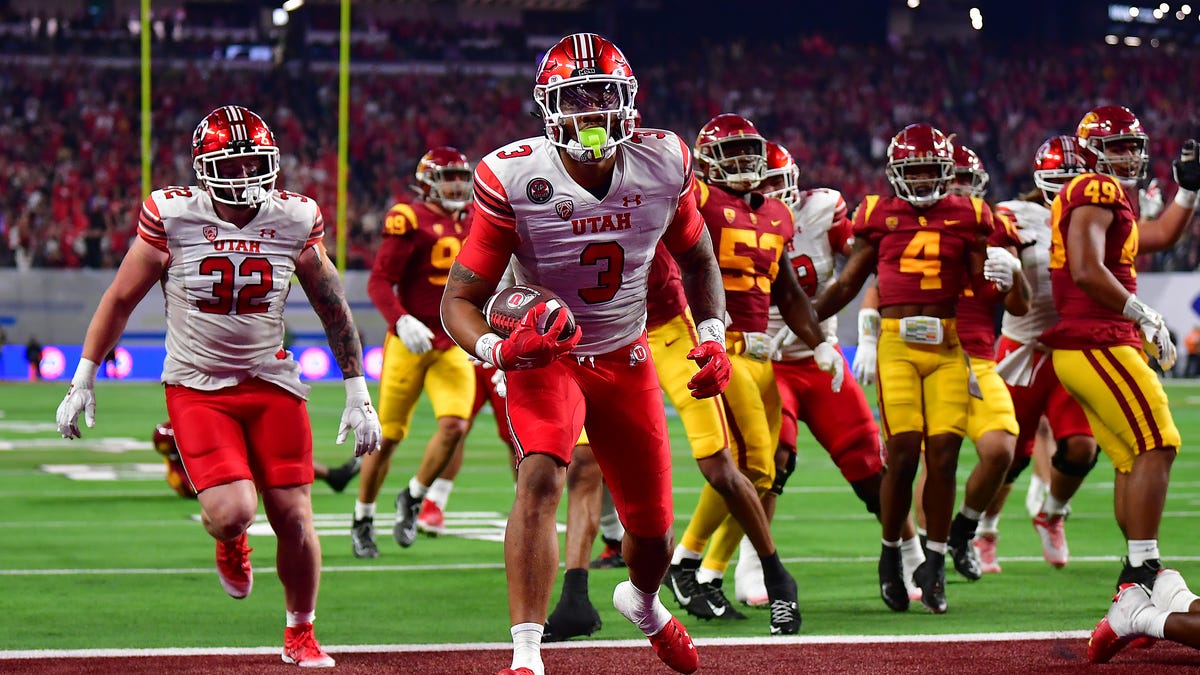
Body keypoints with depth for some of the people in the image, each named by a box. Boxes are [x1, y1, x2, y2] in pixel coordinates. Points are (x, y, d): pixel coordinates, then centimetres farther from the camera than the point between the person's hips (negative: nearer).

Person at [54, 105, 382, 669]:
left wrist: (357, 395, 6)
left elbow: (334, 310, 7)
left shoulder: (294, 221, -5)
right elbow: (120, 299, 1)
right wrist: (82, 382, 2)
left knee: (293, 517, -2)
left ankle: (300, 633, 22)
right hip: (196, 385, -2)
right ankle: (229, 544, 21)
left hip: (270, 382, 2)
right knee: (232, 512, -19)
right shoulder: (172, 217, -10)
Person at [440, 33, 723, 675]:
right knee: (540, 479, -31)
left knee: (653, 526, 11)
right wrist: (497, 349, -40)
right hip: (544, 355, -4)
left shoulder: (663, 164, -12)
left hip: (626, 357, 4)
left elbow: (696, 258, 8)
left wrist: (713, 335, -6)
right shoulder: (513, 178, -24)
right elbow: (460, 298, -20)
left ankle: (643, 602, 48)